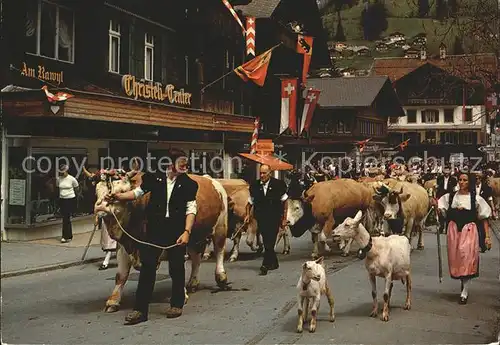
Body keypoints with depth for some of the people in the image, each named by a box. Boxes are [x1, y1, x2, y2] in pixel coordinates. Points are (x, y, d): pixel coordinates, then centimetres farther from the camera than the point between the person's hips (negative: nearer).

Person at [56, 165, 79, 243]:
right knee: (65, 218, 9)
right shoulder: (58, 179, 1)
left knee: (67, 218, -10)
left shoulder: (72, 179, -9)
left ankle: (66, 236, -7)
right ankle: (69, 236, 21)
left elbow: (76, 187, 7)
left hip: (71, 199, -4)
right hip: (62, 200, 5)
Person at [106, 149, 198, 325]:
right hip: (154, 229, 1)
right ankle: (140, 309, 5)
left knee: (176, 268, 9)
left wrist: (187, 232, -14)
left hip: (177, 231, -1)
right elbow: (138, 192, 14)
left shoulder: (188, 184, -1)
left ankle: (177, 304, 27)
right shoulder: (155, 178, 2)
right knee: (147, 266, 0)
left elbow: (191, 210, -4)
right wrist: (118, 196, 0)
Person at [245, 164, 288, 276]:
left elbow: (284, 201, 4)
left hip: (274, 218, -3)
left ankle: (265, 265, -11)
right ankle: (274, 262, 24)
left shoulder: (278, 185, -3)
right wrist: (248, 214, 2)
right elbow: (250, 202, 16)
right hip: (261, 218, 3)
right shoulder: (255, 186, 4)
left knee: (270, 242, -11)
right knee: (266, 242, 7)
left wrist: (284, 218, 2)